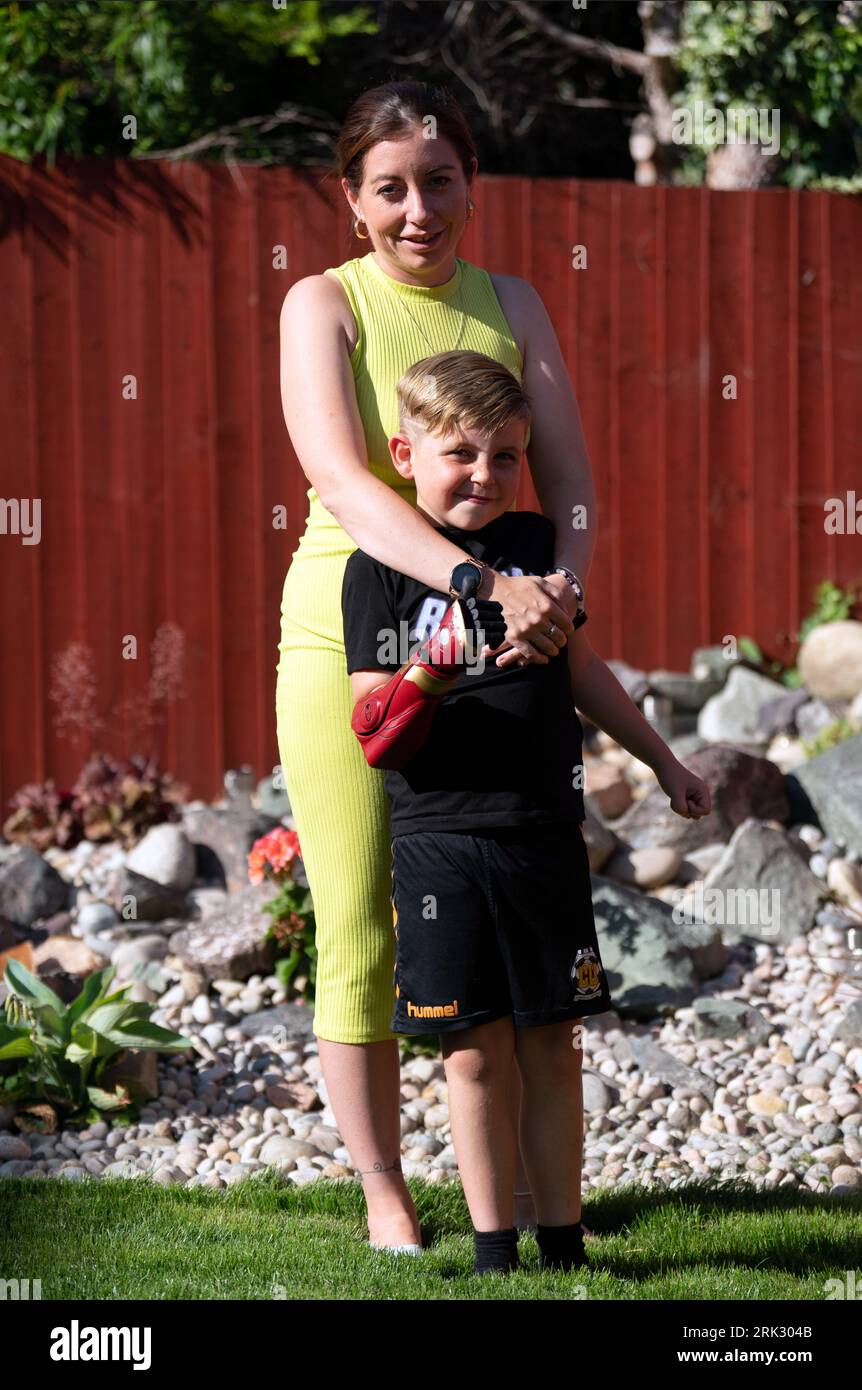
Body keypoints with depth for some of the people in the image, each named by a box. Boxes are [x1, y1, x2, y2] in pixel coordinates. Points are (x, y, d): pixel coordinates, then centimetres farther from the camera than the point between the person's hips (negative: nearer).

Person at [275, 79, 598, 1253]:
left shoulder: (511, 306, 7)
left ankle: (519, 1181, 19)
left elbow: (569, 478, 1)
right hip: (350, 638, -3)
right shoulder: (324, 306, -6)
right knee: (359, 934, 0)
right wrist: (487, 586, -32)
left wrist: (560, 588, -22)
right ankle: (383, 1193, 12)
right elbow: (344, 482, -20)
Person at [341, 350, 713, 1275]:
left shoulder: (535, 544, 8)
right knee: (475, 1053, 0)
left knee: (550, 1048, 8)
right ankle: (494, 1249, 9)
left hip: (544, 830, 3)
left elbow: (579, 668, 21)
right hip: (438, 838, -3)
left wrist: (662, 759, 27)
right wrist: (409, 699, -27)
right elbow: (371, 719, -4)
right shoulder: (382, 569, -4)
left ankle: (562, 1242, 16)